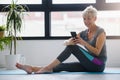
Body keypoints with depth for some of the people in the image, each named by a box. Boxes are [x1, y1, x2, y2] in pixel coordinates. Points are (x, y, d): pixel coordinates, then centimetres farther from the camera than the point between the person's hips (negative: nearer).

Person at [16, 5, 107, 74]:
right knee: (62, 66, -11)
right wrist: (69, 42, -21)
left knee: (72, 47, -22)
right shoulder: (84, 33, 12)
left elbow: (97, 52, -17)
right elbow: (66, 42, 4)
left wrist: (83, 42, -26)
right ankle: (33, 69, -20)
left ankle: (47, 68, -23)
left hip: (98, 65, -7)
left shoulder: (100, 32, -9)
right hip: (90, 65, 7)